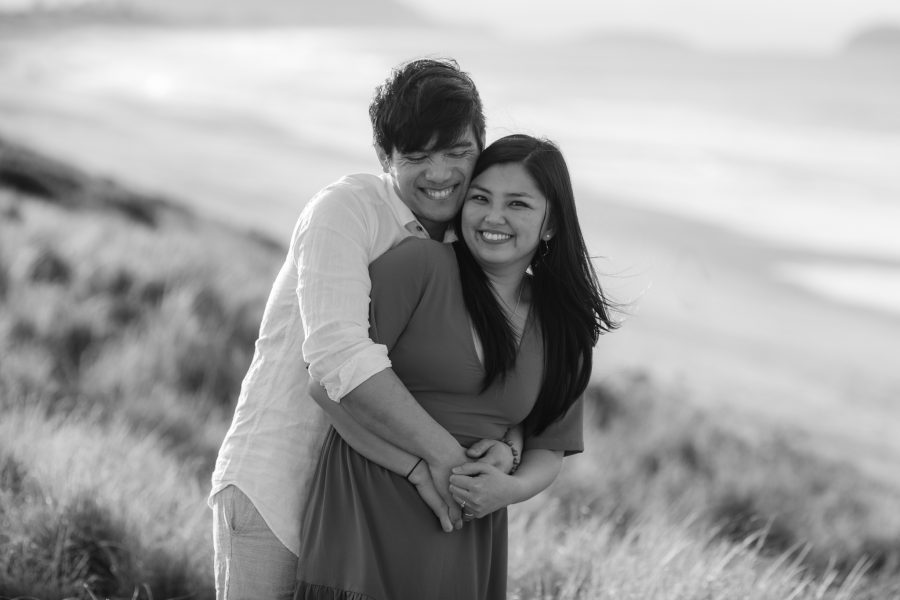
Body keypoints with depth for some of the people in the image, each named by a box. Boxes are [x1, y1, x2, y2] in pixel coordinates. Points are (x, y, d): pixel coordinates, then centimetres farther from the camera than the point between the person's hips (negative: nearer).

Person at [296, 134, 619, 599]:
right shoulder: (420, 264, -6)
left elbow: (549, 448, 16)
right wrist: (421, 467, -16)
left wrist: (514, 488, -7)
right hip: (367, 518, -4)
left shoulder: (563, 330, 10)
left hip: (469, 548, 5)